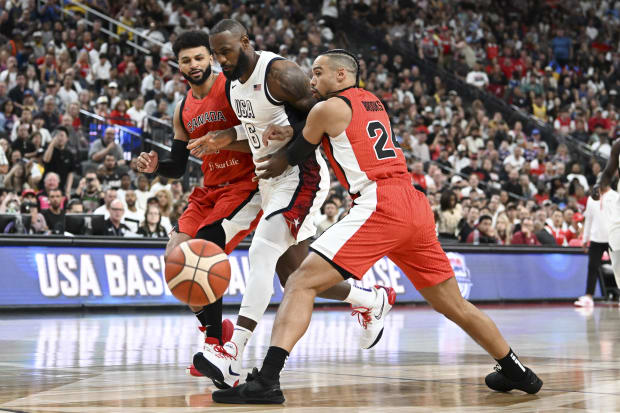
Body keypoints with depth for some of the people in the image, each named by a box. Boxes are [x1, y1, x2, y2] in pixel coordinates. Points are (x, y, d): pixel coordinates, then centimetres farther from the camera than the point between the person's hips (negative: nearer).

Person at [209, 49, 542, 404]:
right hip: (416, 205, 8)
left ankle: (267, 381, -25)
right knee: (454, 304, 23)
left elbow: (294, 157, 16)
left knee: (302, 284, -11)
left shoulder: (328, 108, 3)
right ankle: (516, 372, 34)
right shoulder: (374, 103, 25)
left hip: (379, 205, -8)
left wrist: (272, 168, 35)